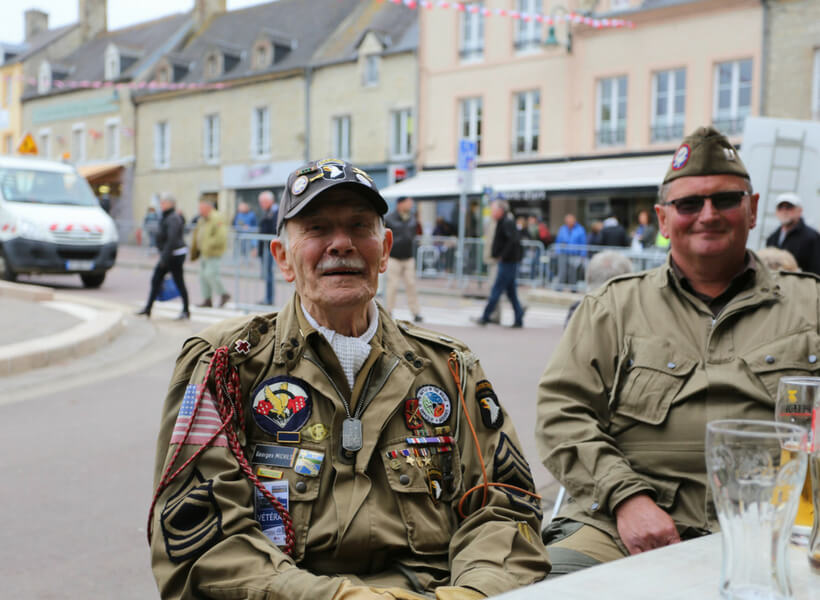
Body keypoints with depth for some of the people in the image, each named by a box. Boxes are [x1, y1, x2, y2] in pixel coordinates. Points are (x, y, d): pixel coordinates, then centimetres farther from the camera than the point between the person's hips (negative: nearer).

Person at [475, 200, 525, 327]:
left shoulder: (507, 223, -15)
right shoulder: (504, 222, 15)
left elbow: (514, 240, -27)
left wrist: (503, 255, -21)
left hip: (507, 263, -10)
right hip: (508, 263, 10)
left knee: (496, 290, -4)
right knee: (511, 291, 11)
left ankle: (485, 317, 1)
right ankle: (519, 319, 13)